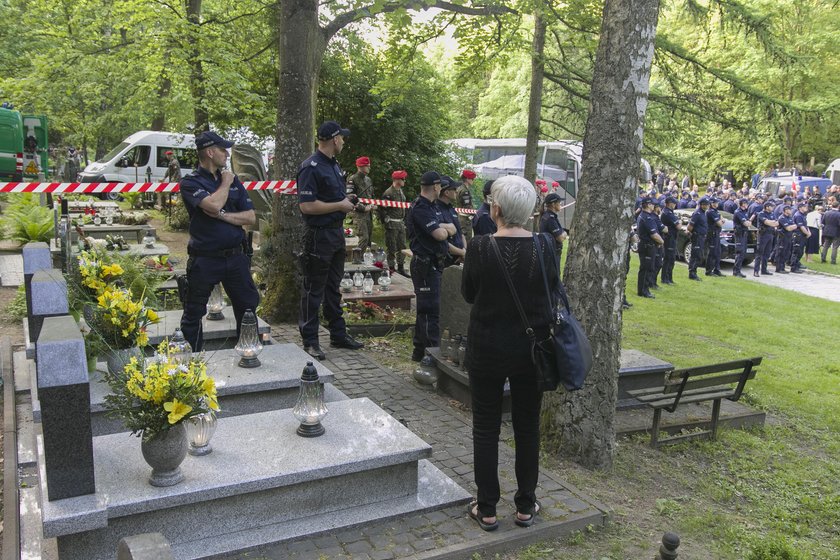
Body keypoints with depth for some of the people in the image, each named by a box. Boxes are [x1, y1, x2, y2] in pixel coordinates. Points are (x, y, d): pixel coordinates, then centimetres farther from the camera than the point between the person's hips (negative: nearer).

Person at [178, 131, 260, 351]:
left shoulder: (233, 180, 10)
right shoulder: (190, 182, -6)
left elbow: (251, 217, 4)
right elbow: (213, 205, -25)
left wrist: (223, 215, -11)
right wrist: (225, 183, -8)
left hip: (235, 256, 5)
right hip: (205, 259, -4)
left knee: (248, 307, 11)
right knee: (193, 314, 6)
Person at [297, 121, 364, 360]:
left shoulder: (334, 165, 13)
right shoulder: (311, 167, -17)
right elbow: (307, 206, -24)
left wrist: (347, 201, 5)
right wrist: (340, 205, -17)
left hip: (336, 232, 9)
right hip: (318, 235, -9)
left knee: (333, 287, 17)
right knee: (314, 290, 0)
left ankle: (338, 334, 27)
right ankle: (310, 341, 10)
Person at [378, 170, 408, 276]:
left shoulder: (401, 192, 14)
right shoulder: (388, 193, -14)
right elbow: (382, 208, -15)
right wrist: (386, 220, -13)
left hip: (401, 223, 8)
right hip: (392, 224, -8)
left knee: (402, 246, 12)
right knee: (392, 247, -2)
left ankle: (401, 267, 22)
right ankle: (391, 268, 6)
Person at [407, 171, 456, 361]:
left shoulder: (433, 207, 16)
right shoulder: (420, 208, -16)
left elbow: (453, 230, 11)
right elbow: (440, 235, -23)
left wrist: (442, 227, -9)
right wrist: (445, 229, -1)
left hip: (435, 265, 10)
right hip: (425, 265, -10)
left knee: (425, 309, 16)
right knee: (430, 311, -8)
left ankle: (420, 351, 25)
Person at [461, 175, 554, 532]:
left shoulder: (480, 248, -16)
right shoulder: (545, 247, -11)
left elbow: (468, 294, -1)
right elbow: (553, 293, 3)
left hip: (487, 348, -2)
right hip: (532, 348, 2)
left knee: (486, 429, 11)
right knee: (527, 428, 16)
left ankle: (486, 509, 20)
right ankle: (525, 506, 27)